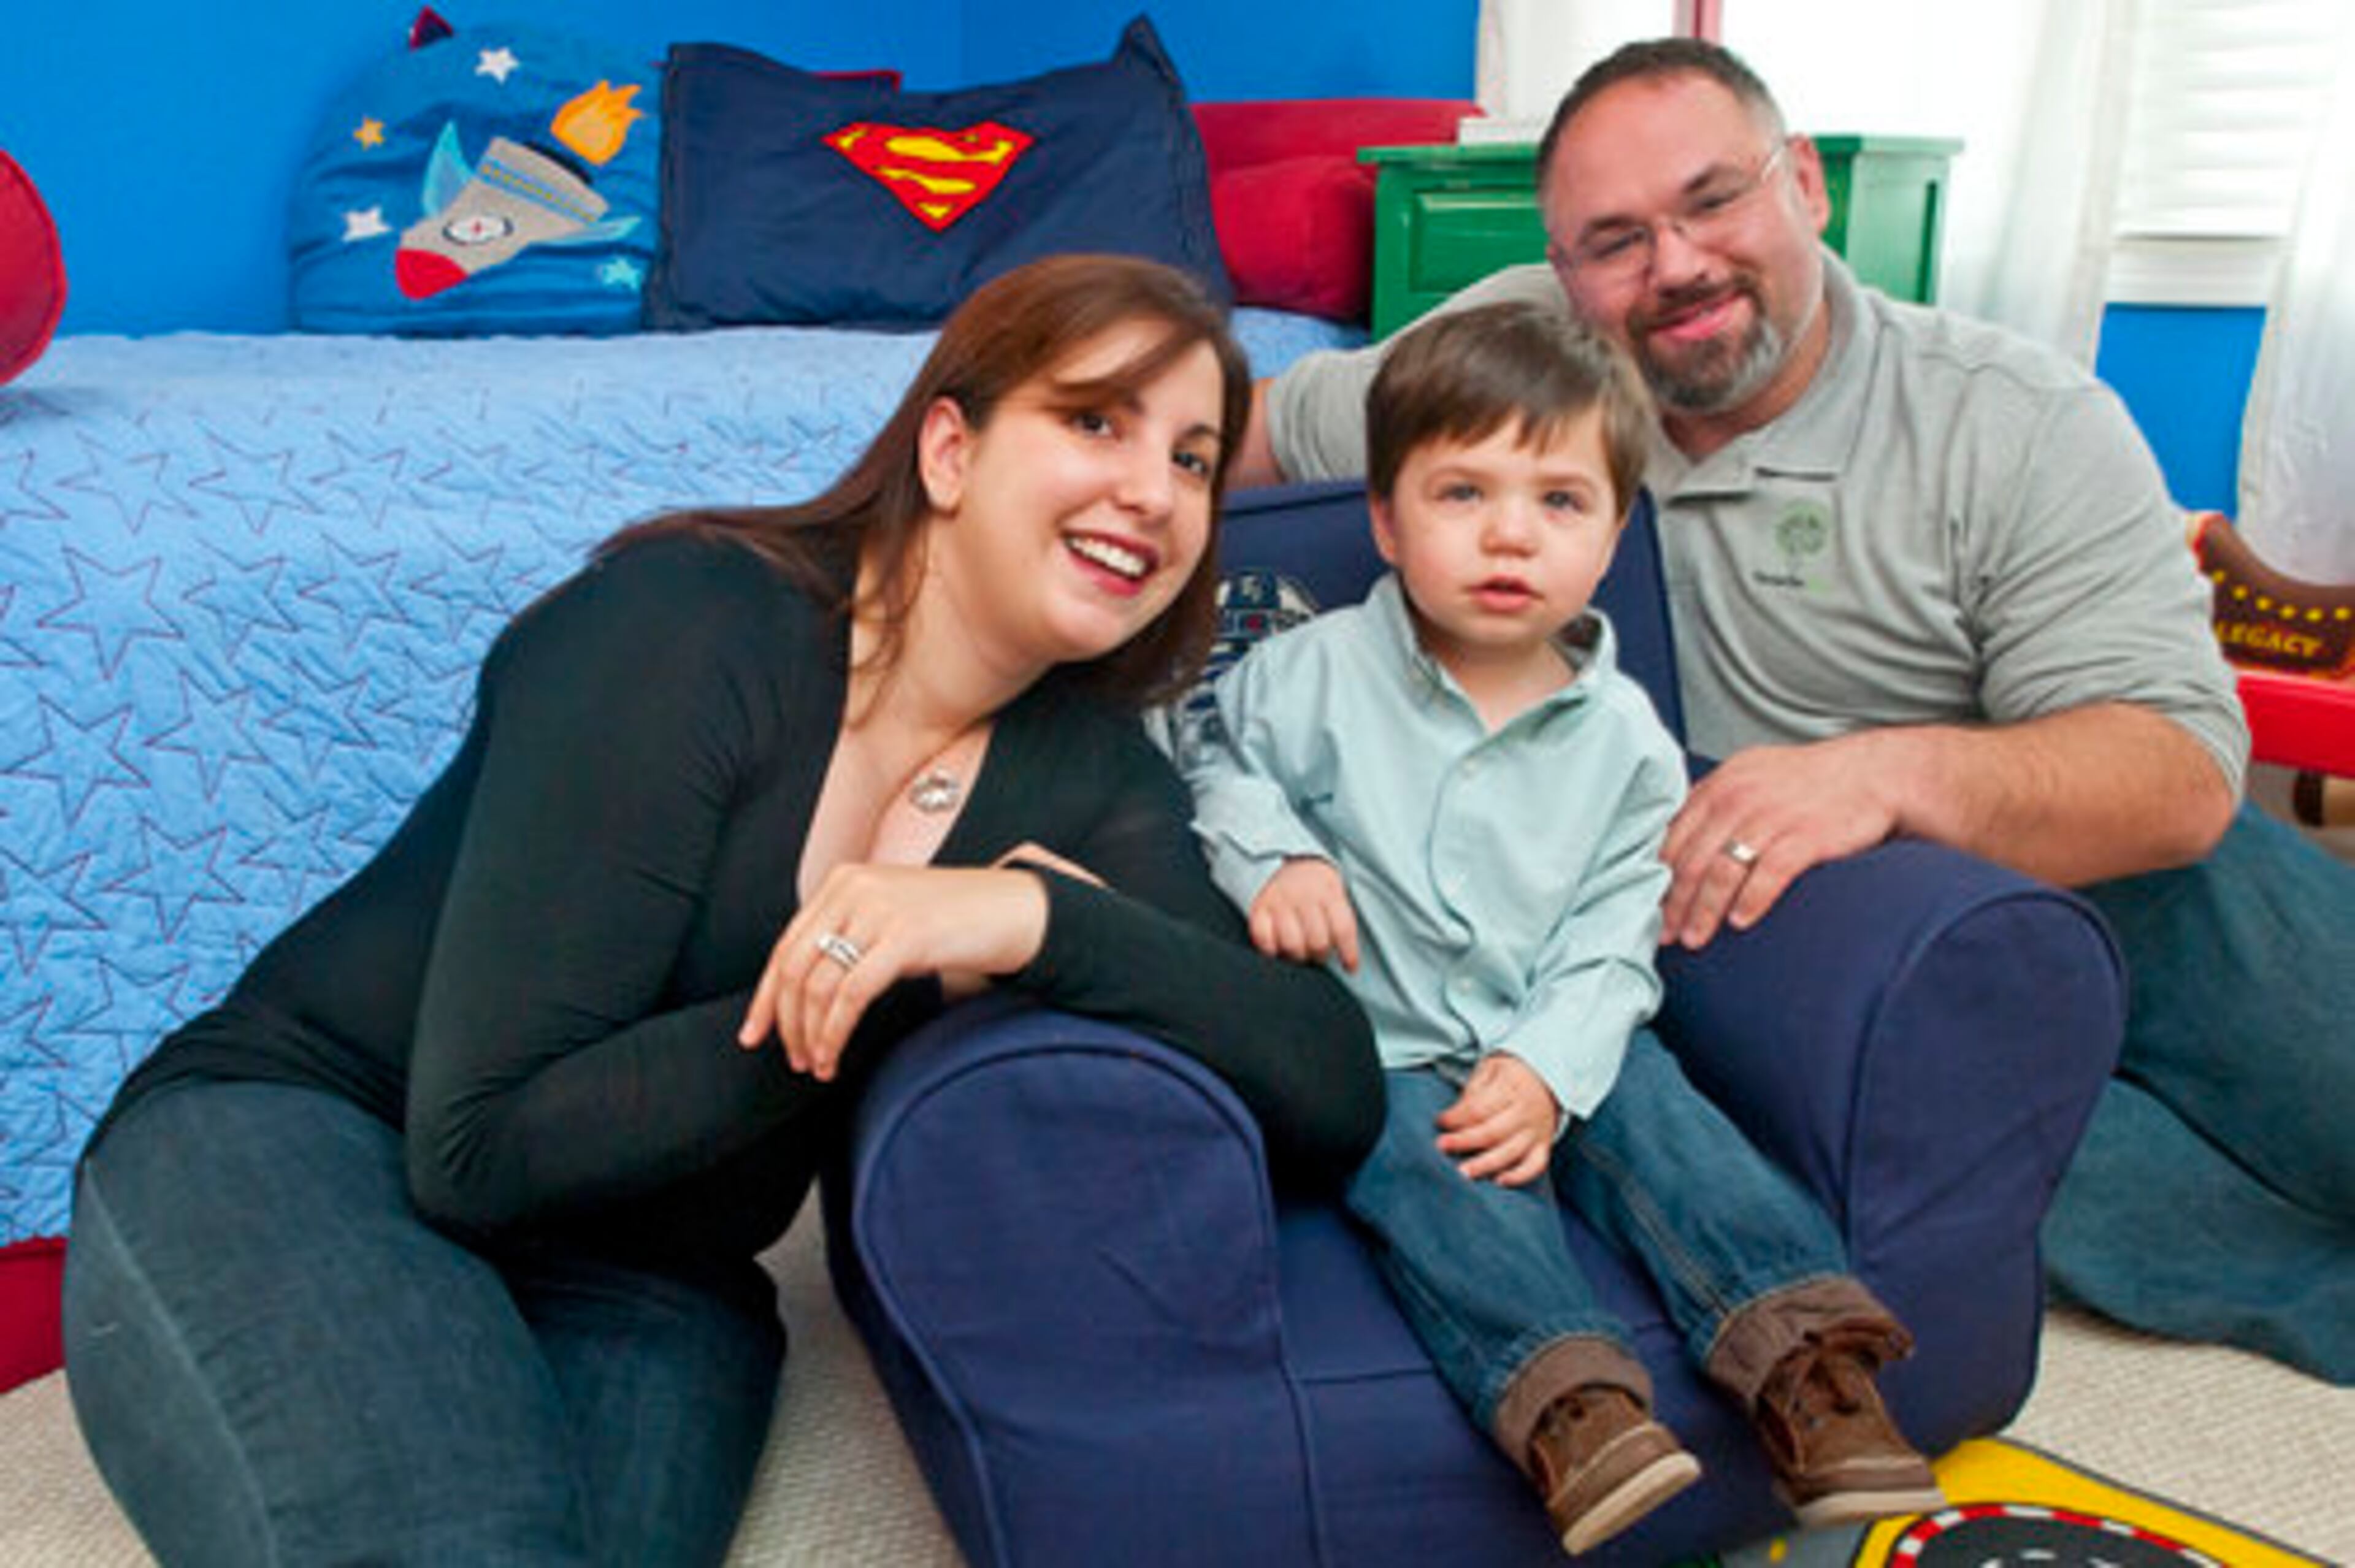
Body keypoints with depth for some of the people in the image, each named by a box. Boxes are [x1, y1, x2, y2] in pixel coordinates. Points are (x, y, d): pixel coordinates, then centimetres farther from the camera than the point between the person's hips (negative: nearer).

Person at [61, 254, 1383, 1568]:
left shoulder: (1092, 778, -2)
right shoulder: (693, 626, -16)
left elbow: (1339, 1099, -14)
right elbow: (485, 1143, -19)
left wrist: (1042, 921, -27)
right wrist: (917, 980, -22)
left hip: (642, 1297, 3)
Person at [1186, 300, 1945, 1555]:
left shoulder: (1623, 736, 0)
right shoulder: (1314, 674, -6)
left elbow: (1613, 939, 0)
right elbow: (1222, 766, 7)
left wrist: (1548, 1065, -15)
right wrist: (1272, 857, -14)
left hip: (1550, 1045, 3)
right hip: (1370, 1050, -3)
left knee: (1654, 1110, -20)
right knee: (1431, 1160, -29)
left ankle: (1802, 1355, -20)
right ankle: (1565, 1396, -41)